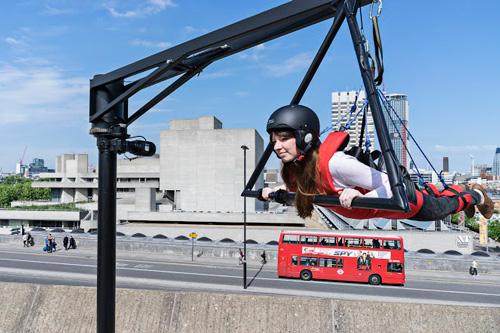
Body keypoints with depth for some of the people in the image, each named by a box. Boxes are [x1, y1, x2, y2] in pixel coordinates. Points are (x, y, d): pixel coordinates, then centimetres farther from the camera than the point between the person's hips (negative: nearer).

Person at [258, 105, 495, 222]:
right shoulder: (293, 168, -20)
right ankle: (454, 190, 65)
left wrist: (360, 198, -54)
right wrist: (277, 191, -12)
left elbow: (391, 187, -37)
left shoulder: (335, 163, -44)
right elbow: (303, 185, 4)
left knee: (442, 208, 28)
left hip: (401, 197, -6)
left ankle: (474, 195, 58)